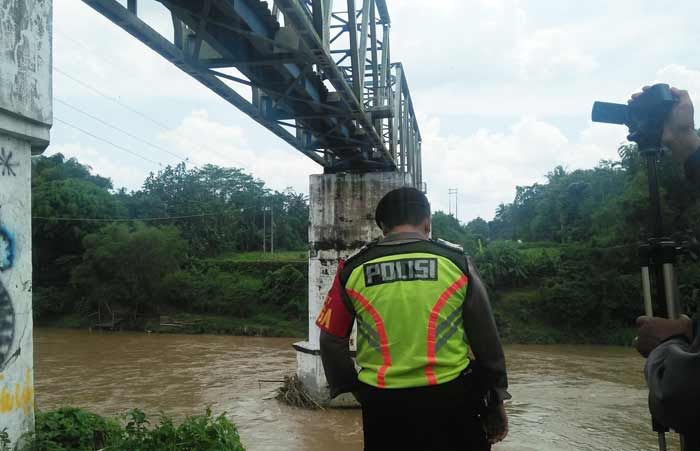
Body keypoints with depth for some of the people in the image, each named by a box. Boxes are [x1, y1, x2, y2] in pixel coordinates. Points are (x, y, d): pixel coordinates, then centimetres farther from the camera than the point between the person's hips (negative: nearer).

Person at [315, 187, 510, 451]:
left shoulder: (353, 270, -2)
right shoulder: (455, 262, -4)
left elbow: (332, 340, 3)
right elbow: (486, 338, 1)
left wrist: (350, 387, 16)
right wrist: (496, 401, 11)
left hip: (383, 404, 1)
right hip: (450, 399, 0)